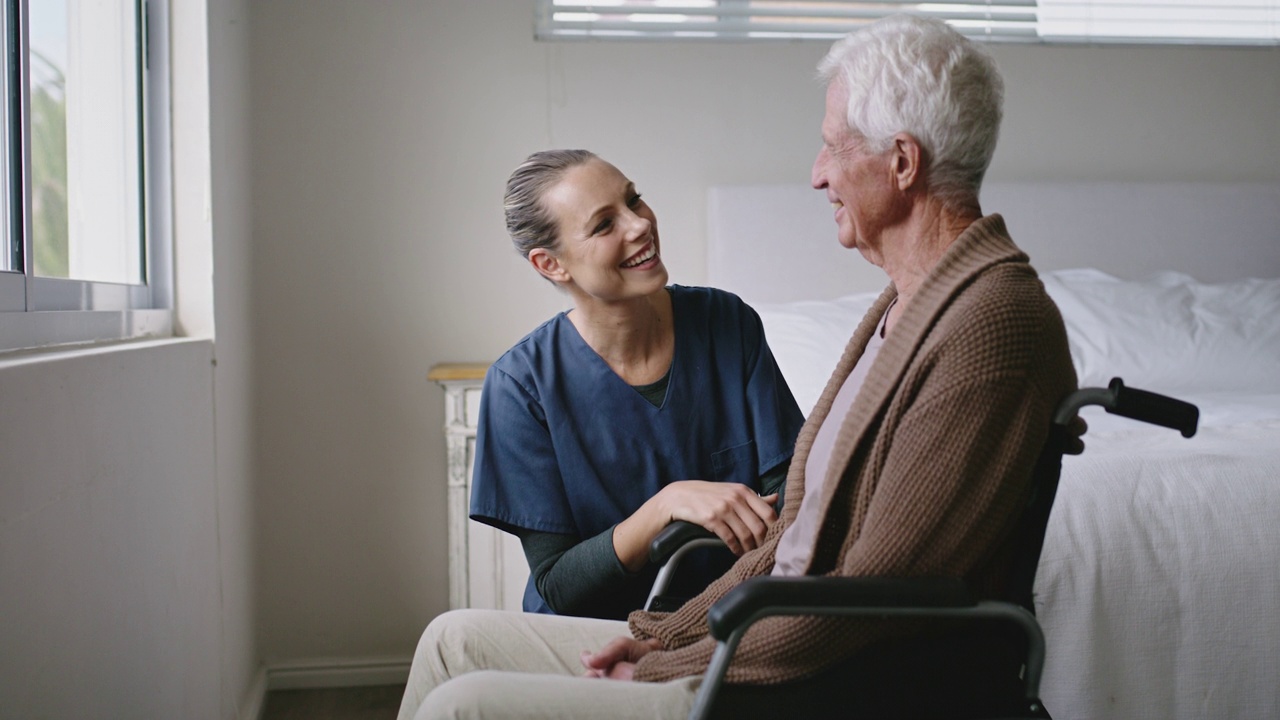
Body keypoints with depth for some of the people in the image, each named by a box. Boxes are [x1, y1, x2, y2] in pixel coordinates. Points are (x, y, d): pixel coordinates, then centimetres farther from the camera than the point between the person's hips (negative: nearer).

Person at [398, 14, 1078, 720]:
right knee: (456, 638, 9)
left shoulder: (996, 323, -20)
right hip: (768, 638, 9)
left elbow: (870, 591, -22)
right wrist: (669, 633, 6)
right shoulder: (907, 303, 12)